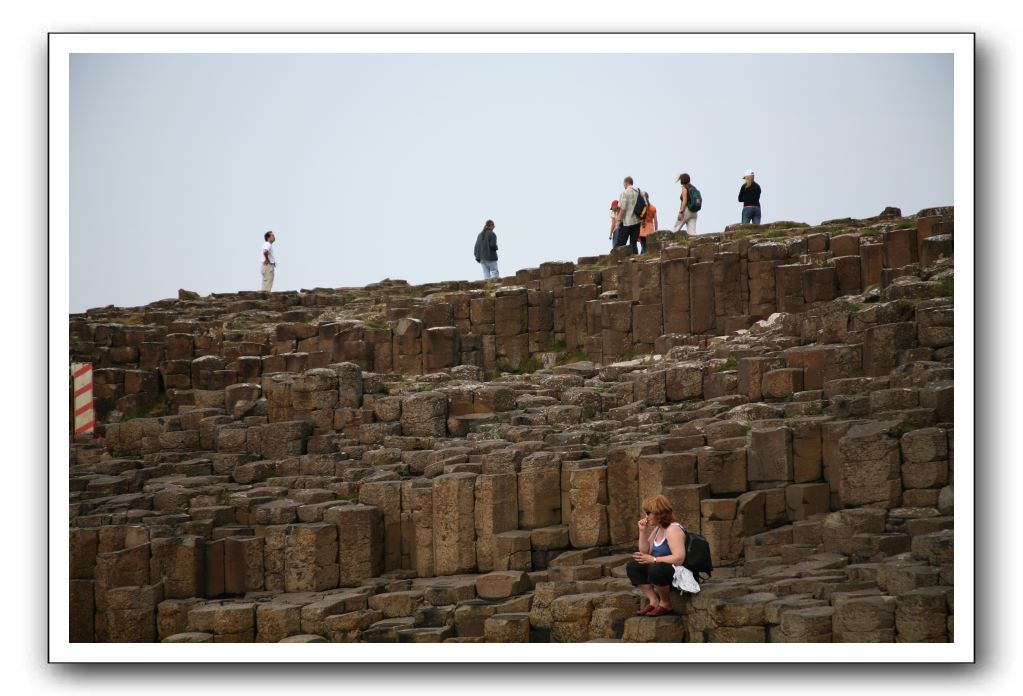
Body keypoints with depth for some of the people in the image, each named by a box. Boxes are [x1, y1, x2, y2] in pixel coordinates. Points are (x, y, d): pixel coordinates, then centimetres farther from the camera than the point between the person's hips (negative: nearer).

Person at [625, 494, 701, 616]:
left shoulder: (673, 529, -18)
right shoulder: (657, 529, 11)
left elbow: (679, 558, -29)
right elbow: (645, 552, 16)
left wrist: (653, 559, -27)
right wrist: (643, 531, 3)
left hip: (678, 572, -10)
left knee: (655, 569, -39)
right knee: (632, 566, 1)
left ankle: (665, 604, -14)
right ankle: (654, 601, -4)